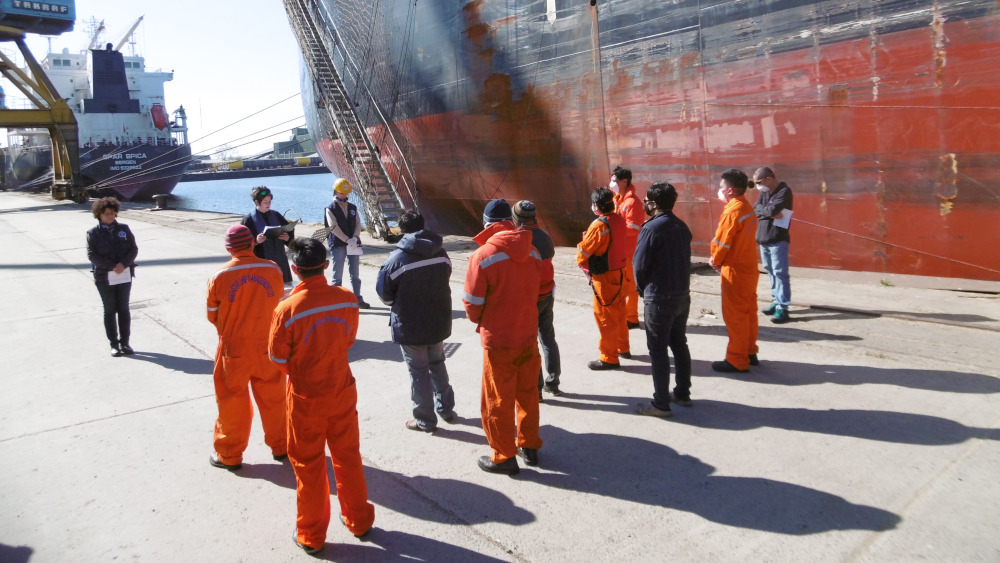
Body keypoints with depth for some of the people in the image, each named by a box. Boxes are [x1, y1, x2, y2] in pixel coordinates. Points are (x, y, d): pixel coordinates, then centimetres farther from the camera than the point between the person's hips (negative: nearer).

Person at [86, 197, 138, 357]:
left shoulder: (123, 229, 6)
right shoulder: (93, 233, 0)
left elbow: (134, 249, 2)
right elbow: (92, 255, -7)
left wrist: (123, 264, -14)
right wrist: (112, 266, -16)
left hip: (125, 275, 2)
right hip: (104, 277, -2)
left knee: (124, 309, 7)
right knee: (110, 310, 6)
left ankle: (125, 342, 15)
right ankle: (114, 344, 14)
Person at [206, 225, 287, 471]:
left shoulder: (219, 277, -14)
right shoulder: (273, 270, -10)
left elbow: (213, 316, -1)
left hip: (234, 351, -1)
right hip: (267, 347, 2)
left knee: (232, 402, 13)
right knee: (273, 397, 17)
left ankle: (229, 455, 26)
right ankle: (280, 446, 31)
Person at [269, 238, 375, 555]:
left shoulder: (287, 309, -23)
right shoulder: (347, 299, -12)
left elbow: (278, 357, -10)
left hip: (306, 398, -3)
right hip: (342, 390, 3)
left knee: (309, 465, 13)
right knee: (348, 456, 20)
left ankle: (311, 536, 28)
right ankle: (358, 520, 35)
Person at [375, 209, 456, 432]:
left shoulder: (397, 258, -18)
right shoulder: (441, 253, -4)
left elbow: (384, 293, -9)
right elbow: (445, 281, 6)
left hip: (410, 326, -5)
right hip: (438, 321, 5)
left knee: (419, 372, 8)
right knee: (437, 364, 23)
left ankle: (425, 420, 19)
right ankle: (446, 409, 35)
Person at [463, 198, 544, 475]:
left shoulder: (483, 255, -18)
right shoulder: (532, 252, -3)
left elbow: (472, 304, -12)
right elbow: (535, 291, 6)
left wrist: (479, 321, 9)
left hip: (499, 340, -5)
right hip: (529, 334, 5)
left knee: (498, 401, 9)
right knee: (528, 393, 20)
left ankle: (504, 457, 21)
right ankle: (529, 446, 33)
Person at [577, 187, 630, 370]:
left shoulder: (599, 225, -22)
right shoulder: (619, 220, 3)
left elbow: (583, 251, -15)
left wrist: (582, 264, 6)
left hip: (604, 278, -8)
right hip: (619, 272, 8)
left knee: (605, 317, 1)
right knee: (618, 312, 21)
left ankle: (609, 358, 9)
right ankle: (623, 348, 35)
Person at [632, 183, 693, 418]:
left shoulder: (651, 228, -16)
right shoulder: (682, 226, 7)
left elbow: (639, 265, -14)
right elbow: (684, 259, 12)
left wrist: (643, 290, 3)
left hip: (659, 299, -8)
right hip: (683, 295, 8)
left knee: (658, 351, 1)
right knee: (679, 344, 18)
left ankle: (661, 404, 8)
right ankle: (683, 394, 29)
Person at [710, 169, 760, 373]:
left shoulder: (732, 212, -19)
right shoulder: (748, 209, 9)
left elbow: (721, 243, -16)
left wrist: (715, 261, 3)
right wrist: (719, 260, 6)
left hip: (735, 271, -9)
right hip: (749, 268, 9)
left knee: (734, 316, -1)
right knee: (748, 313, 16)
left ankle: (737, 361, 6)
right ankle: (749, 352, 27)